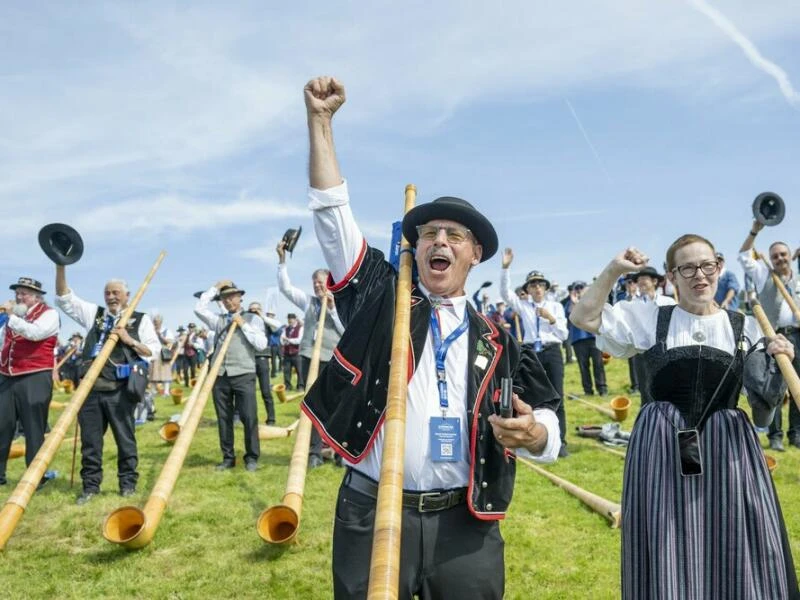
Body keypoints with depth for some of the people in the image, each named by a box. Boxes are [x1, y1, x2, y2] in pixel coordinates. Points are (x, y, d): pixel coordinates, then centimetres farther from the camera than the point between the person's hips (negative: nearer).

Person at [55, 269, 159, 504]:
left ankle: (128, 483, 16)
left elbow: (154, 350, 2)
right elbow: (64, 298, 11)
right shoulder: (94, 313, 15)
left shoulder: (140, 319, 6)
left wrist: (129, 340, -11)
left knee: (125, 438, 5)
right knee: (90, 439, 8)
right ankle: (90, 485, 18)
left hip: (119, 389, -3)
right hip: (90, 387, 3)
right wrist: (60, 267, 0)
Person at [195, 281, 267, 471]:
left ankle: (252, 457, 6)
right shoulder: (218, 320, 16)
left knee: (249, 417, -5)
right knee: (224, 418, 7)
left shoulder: (252, 319, 8)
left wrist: (243, 324, -4)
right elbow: (199, 308, 5)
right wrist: (214, 288, 9)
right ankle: (228, 457, 16)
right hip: (220, 375, 3)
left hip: (244, 374, -3)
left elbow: (261, 344, -2)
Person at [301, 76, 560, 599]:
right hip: (372, 514, -1)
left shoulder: (495, 343, 6)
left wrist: (533, 433, -17)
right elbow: (333, 212, -1)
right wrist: (320, 119, -2)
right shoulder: (379, 299, 4)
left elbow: (548, 429, 7)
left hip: (466, 525, 2)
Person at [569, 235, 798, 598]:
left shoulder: (745, 327, 6)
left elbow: (765, 409, 9)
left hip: (727, 448, 1)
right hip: (662, 447, -1)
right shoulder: (649, 318, 3)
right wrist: (613, 271, -5)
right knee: (668, 559, 8)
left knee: (734, 555, 7)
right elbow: (583, 318, -2)